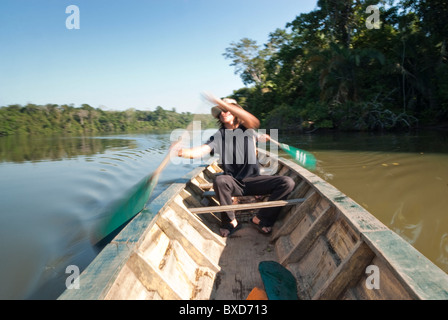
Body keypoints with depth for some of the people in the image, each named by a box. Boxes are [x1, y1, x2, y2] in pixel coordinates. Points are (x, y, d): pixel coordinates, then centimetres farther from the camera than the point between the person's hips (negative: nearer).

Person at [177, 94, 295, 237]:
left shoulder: (247, 130, 3)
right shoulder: (218, 136, 4)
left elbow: (254, 122, -21)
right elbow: (202, 149, -13)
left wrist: (221, 103, -27)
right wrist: (186, 152, -38)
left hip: (253, 180, 1)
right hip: (232, 182, 0)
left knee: (287, 182, -19)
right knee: (220, 181, -35)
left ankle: (259, 219, -5)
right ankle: (231, 222, -13)